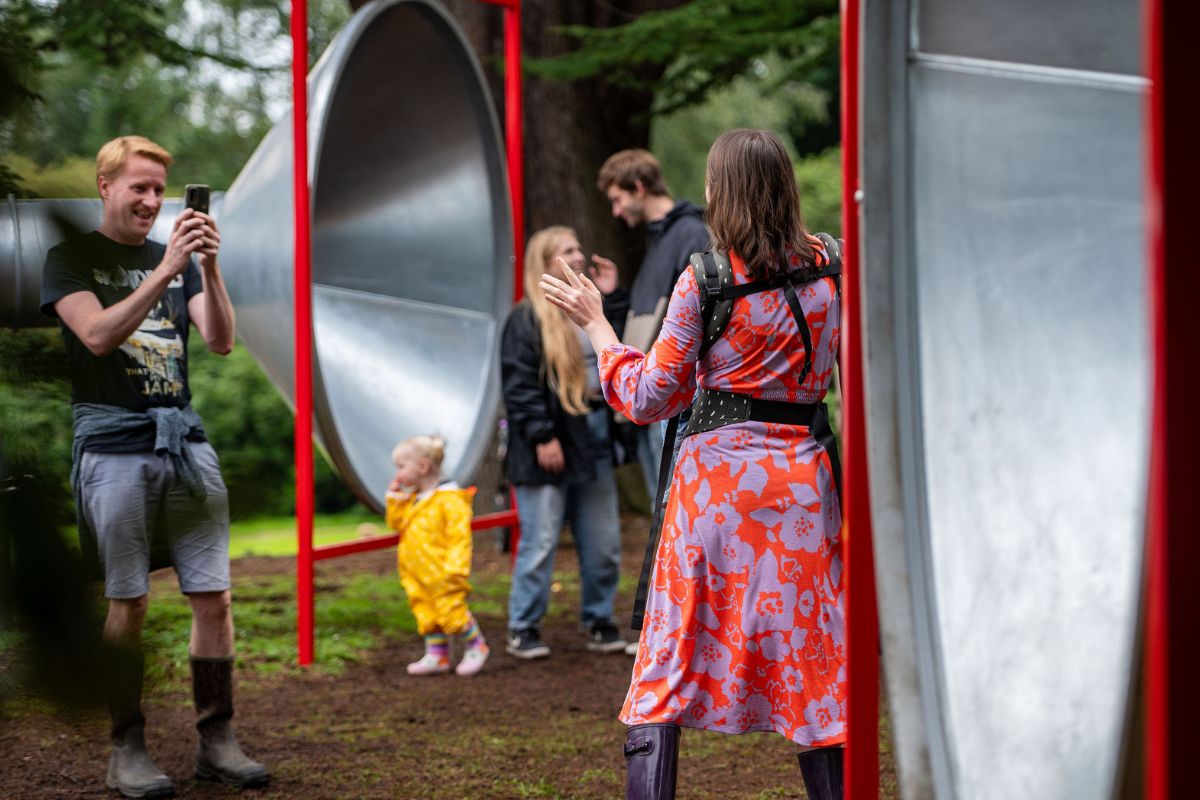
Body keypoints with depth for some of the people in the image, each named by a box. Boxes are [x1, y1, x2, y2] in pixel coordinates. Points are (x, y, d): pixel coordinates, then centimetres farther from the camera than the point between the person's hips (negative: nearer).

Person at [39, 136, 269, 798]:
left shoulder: (177, 257, 15)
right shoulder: (72, 258, 3)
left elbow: (221, 341, 4)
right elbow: (99, 334, -13)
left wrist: (208, 267, -11)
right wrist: (165, 269, -21)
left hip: (184, 441, 4)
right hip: (114, 445, -4)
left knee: (213, 596, 0)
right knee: (127, 604, -2)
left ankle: (216, 741, 7)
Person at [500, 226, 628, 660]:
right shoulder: (526, 319, -6)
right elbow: (518, 383, -12)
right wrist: (542, 436, -18)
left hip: (593, 440, 7)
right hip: (549, 448, -6)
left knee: (603, 543, 9)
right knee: (540, 543, -3)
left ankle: (599, 622, 22)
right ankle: (522, 629, 8)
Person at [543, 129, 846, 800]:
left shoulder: (705, 280, -8)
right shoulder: (827, 271, 3)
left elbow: (649, 399, -4)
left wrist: (594, 323, 7)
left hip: (717, 476, -3)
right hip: (803, 478, 3)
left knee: (668, 672, 3)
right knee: (812, 669, 8)